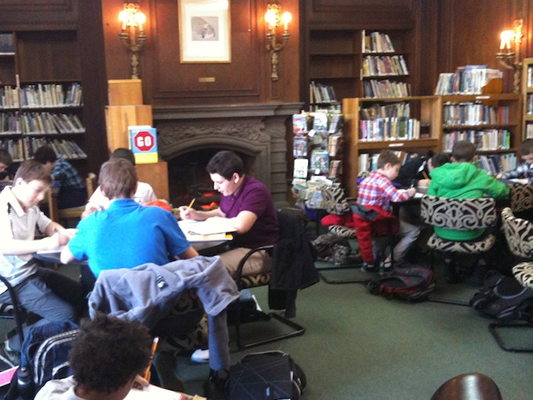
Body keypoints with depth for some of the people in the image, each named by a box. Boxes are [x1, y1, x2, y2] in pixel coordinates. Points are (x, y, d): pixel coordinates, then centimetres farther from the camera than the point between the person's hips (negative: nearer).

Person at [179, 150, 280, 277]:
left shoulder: (255, 191, -22)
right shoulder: (229, 190, 6)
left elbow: (241, 225, -34)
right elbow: (221, 213, 26)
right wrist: (196, 215, 7)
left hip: (259, 253, -9)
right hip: (237, 245, 9)